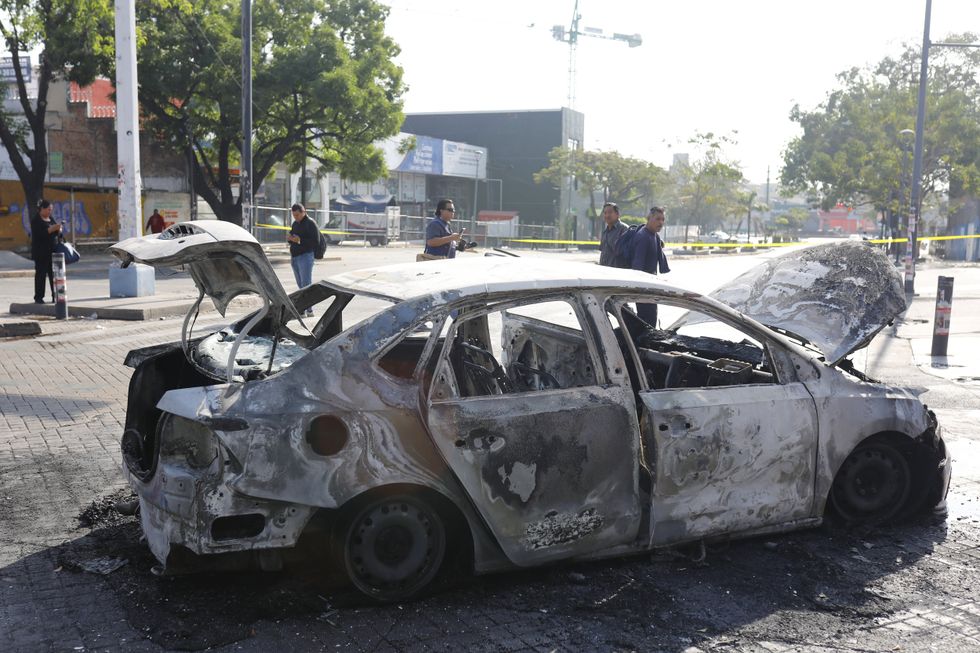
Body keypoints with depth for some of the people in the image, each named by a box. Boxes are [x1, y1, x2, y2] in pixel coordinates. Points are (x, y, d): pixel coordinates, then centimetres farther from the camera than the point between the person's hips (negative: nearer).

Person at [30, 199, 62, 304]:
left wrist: (58, 229, -3)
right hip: (41, 252, -7)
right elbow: (39, 234, -19)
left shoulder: (50, 219, 15)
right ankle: (38, 298, 2)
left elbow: (56, 233, 20)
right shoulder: (36, 220, -7)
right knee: (41, 274, -3)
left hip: (52, 250, 7)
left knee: (54, 274, 4)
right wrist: (52, 228, -25)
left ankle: (55, 296, 8)